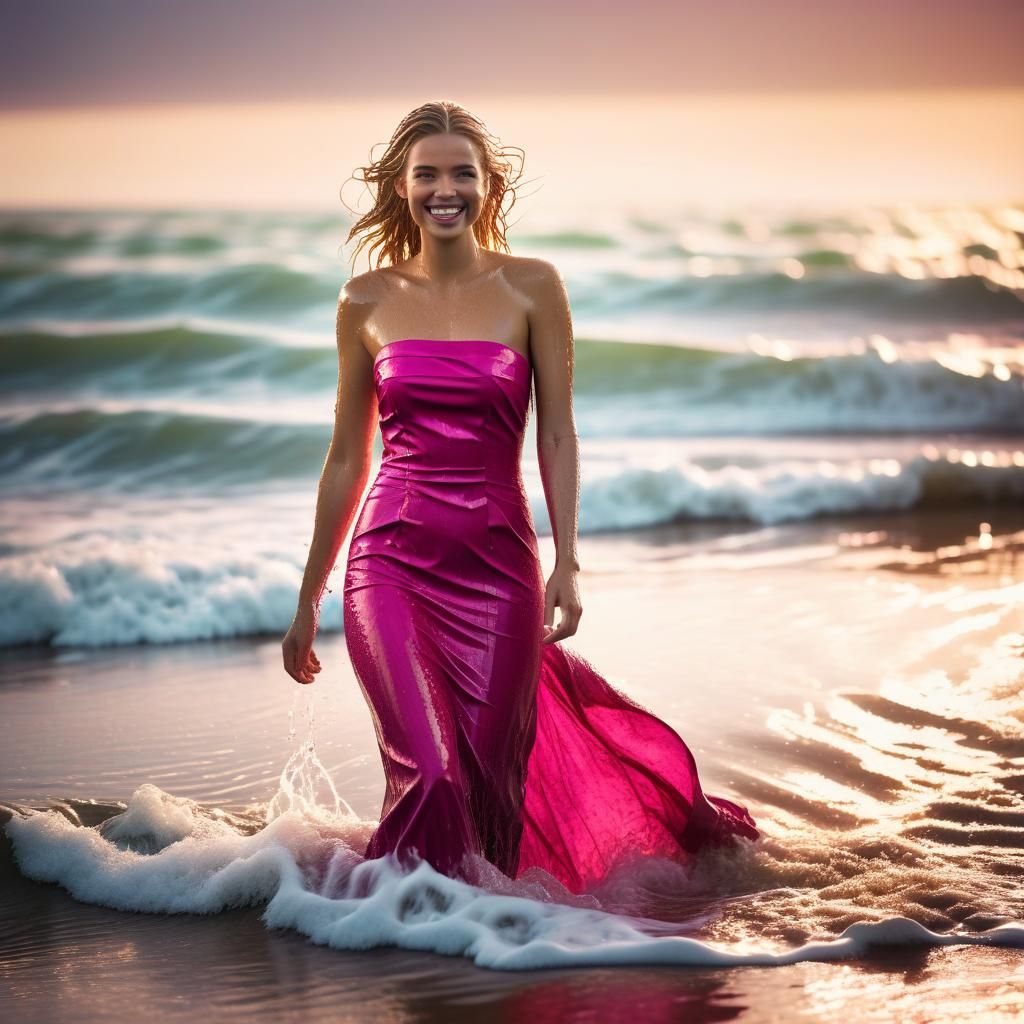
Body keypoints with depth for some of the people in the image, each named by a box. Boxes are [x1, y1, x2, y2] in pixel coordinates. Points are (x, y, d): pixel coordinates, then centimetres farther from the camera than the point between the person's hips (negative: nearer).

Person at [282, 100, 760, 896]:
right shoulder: (368, 301, 6)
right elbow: (348, 456, 11)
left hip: (496, 562, 0)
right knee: (430, 774, -15)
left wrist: (567, 565, -8)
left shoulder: (532, 288, 2)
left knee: (489, 780, 2)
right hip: (391, 559, 0)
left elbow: (557, 435, 2)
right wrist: (309, 599, 12)